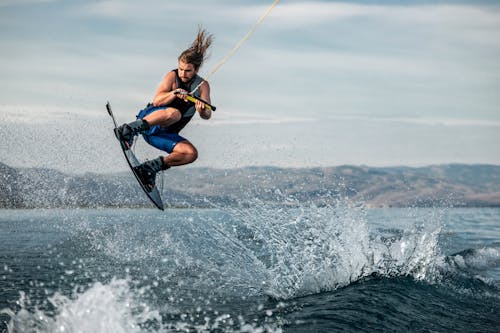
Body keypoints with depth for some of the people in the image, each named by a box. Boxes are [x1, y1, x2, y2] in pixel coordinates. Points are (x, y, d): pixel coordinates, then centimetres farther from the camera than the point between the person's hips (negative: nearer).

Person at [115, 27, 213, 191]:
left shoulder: (202, 86, 3)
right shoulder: (172, 76, -4)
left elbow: (207, 115, -10)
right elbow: (156, 101, -17)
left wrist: (202, 110, -34)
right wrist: (173, 94, -35)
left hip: (165, 134, 5)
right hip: (149, 118, -5)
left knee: (191, 153, -17)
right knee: (174, 113, -36)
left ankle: (153, 166, -7)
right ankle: (130, 129, -34)